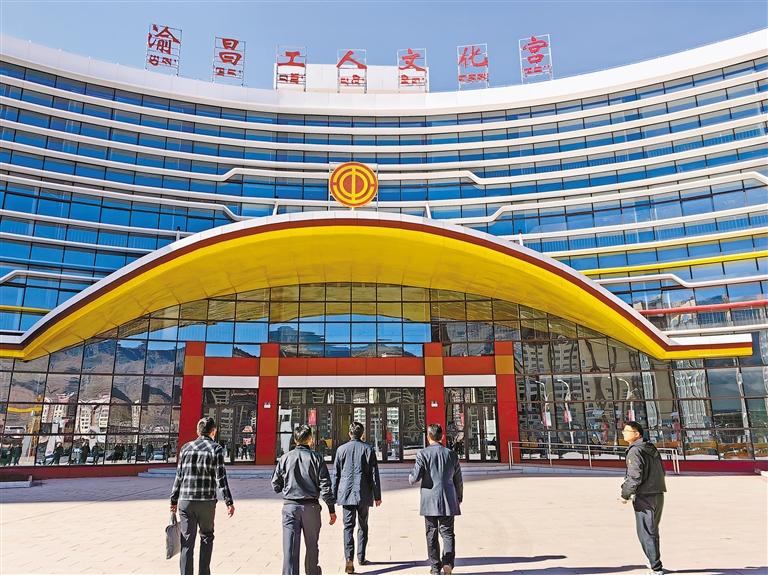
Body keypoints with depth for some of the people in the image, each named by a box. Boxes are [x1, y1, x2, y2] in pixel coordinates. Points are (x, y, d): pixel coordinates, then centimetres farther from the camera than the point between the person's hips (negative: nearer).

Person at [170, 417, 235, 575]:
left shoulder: (186, 447, 5)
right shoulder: (216, 449, -5)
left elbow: (178, 476, 6)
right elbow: (221, 478, -9)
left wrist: (174, 500, 14)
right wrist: (229, 502, -7)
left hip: (185, 501, 2)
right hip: (207, 502, -2)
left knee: (187, 542, 6)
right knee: (206, 537, 18)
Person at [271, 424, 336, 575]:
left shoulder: (285, 458, 0)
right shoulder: (316, 458, -5)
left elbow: (275, 485, 5)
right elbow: (325, 486, -7)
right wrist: (332, 510, -1)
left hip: (290, 506, 1)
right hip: (311, 507, 0)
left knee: (290, 548, 0)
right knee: (312, 546, 17)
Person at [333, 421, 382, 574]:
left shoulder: (341, 449, 1)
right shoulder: (368, 449, -2)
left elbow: (336, 474, 4)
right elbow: (374, 474, -2)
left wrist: (334, 496, 12)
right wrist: (377, 495, 5)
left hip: (346, 493, 0)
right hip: (363, 494, 0)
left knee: (348, 526, 0)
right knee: (363, 526, 15)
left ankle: (349, 558, -15)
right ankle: (361, 558, 23)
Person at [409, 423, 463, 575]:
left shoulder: (423, 454, -8)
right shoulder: (451, 454, 2)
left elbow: (414, 478, -13)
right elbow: (458, 481, 7)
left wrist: (410, 477, 10)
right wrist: (459, 499, 19)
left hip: (430, 502, -2)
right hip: (448, 502, 2)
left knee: (431, 534, 9)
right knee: (447, 532, 10)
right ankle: (448, 562, -7)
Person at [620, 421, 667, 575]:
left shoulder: (635, 451, -16)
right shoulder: (651, 448, 12)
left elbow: (635, 477, -22)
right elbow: (661, 471, 17)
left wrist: (625, 494, -9)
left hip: (644, 498, -10)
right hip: (658, 495, 10)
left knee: (646, 534, -2)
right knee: (652, 531, 22)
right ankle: (654, 561, 34)